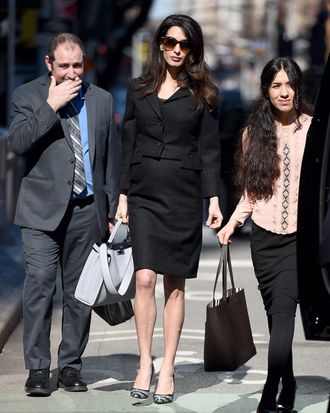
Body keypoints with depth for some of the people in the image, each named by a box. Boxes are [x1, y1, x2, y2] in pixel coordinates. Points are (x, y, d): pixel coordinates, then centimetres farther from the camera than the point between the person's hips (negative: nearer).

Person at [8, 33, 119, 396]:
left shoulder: (101, 100, 12)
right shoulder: (27, 96, 3)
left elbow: (111, 158, 16)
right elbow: (17, 143, -13)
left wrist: (112, 209, 13)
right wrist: (51, 106, -17)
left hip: (87, 211, 3)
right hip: (43, 210, -3)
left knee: (79, 291, 5)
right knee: (39, 284, -11)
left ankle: (70, 366, 13)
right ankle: (37, 368, -5)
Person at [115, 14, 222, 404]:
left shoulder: (202, 94, 5)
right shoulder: (138, 90, 10)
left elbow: (209, 150, 3)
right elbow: (128, 145, 11)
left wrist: (213, 199, -4)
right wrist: (123, 195, 5)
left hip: (183, 196, -1)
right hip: (144, 193, 1)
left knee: (174, 284, 2)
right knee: (144, 278, -11)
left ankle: (167, 368, 7)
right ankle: (145, 364, -4)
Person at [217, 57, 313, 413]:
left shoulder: (313, 128, -2)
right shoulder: (255, 131, 9)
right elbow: (251, 190, 14)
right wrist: (231, 224, 4)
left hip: (300, 235, -4)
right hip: (264, 236, 4)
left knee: (283, 311, -14)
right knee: (276, 314, 8)